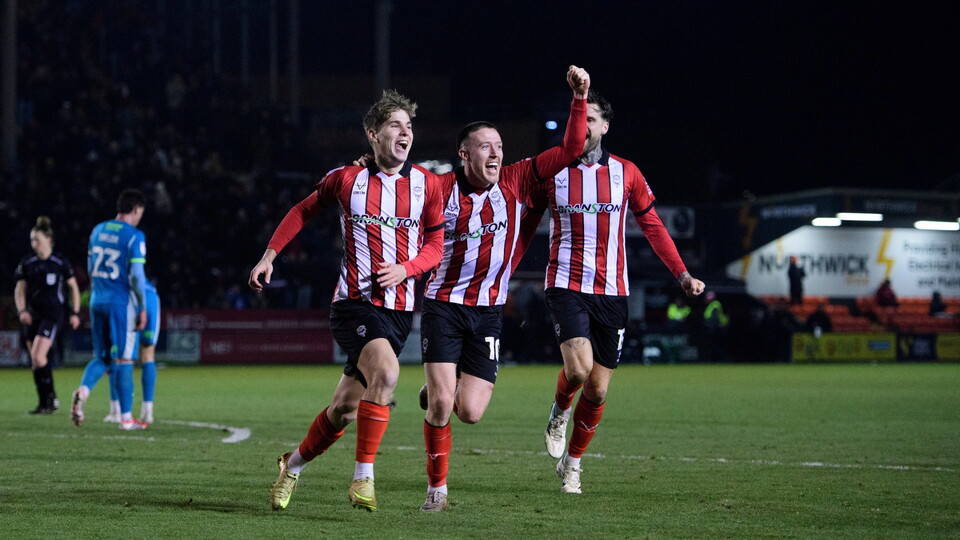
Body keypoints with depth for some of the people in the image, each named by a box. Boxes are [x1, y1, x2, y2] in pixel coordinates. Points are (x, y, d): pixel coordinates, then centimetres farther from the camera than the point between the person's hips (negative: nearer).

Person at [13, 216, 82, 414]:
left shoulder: (60, 262, -4)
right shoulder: (27, 263, 5)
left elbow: (73, 287, 5)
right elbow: (19, 289, 8)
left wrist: (75, 313, 2)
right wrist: (21, 310, -8)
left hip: (52, 314, -5)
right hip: (32, 315, 5)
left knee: (38, 356, -19)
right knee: (34, 361, 5)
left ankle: (51, 397, -7)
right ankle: (44, 403, 15)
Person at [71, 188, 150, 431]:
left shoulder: (98, 230, 10)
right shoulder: (134, 236, -11)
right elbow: (136, 275, -14)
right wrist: (143, 308, -6)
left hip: (97, 301, 6)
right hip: (122, 302, -6)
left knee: (101, 357, 15)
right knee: (123, 360, 0)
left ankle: (83, 390, -14)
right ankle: (126, 418, 4)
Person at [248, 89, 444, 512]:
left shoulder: (427, 185, 3)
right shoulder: (346, 179, 0)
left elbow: (436, 243, 9)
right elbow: (304, 211, 16)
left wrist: (406, 268, -10)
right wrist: (269, 256, 13)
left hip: (399, 308, 3)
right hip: (354, 300, -3)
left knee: (345, 410, 5)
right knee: (385, 372, -30)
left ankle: (293, 464, 31)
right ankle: (363, 476, -22)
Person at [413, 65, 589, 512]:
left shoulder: (515, 181, -1)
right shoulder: (439, 189, -7)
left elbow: (569, 150, -3)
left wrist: (579, 97, -12)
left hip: (488, 312, 2)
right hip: (443, 305, -2)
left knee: (470, 412, -6)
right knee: (441, 404, -13)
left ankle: (438, 393, 31)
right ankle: (436, 488, 6)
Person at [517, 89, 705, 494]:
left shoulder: (625, 172, 5)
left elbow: (652, 226, 12)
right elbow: (526, 227, 9)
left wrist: (682, 274, 4)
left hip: (611, 292, 2)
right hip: (566, 285, -2)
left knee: (597, 389, 3)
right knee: (578, 368, -23)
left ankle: (572, 461, 23)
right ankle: (559, 412, 11)